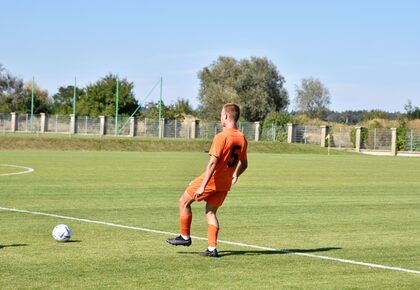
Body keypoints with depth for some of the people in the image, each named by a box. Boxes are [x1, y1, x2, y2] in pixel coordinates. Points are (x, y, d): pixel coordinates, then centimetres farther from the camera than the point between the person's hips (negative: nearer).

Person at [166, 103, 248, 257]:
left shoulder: (221, 137, -19)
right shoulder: (242, 139, 3)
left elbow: (213, 163, -24)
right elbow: (244, 164, 14)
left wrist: (202, 186, -23)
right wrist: (235, 175, 33)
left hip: (212, 180, -7)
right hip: (225, 184, 7)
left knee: (184, 202, 10)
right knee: (211, 212, 15)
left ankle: (185, 237, 18)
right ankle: (212, 249, 8)